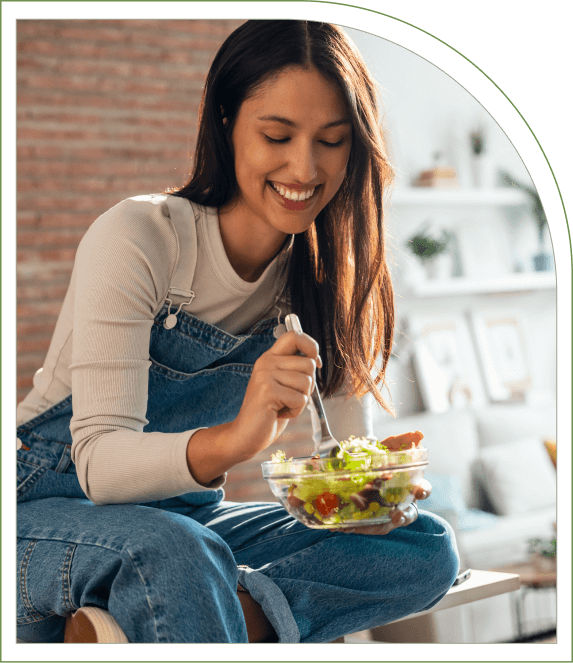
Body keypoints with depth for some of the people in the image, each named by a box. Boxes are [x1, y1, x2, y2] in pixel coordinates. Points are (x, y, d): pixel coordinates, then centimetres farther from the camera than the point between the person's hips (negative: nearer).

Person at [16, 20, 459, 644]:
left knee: (429, 549, -13)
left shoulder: (329, 279, -3)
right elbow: (99, 462, -26)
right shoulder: (136, 238, -20)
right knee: (176, 551, -39)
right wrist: (234, 439, -45)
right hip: (46, 514, -5)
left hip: (188, 516, 6)